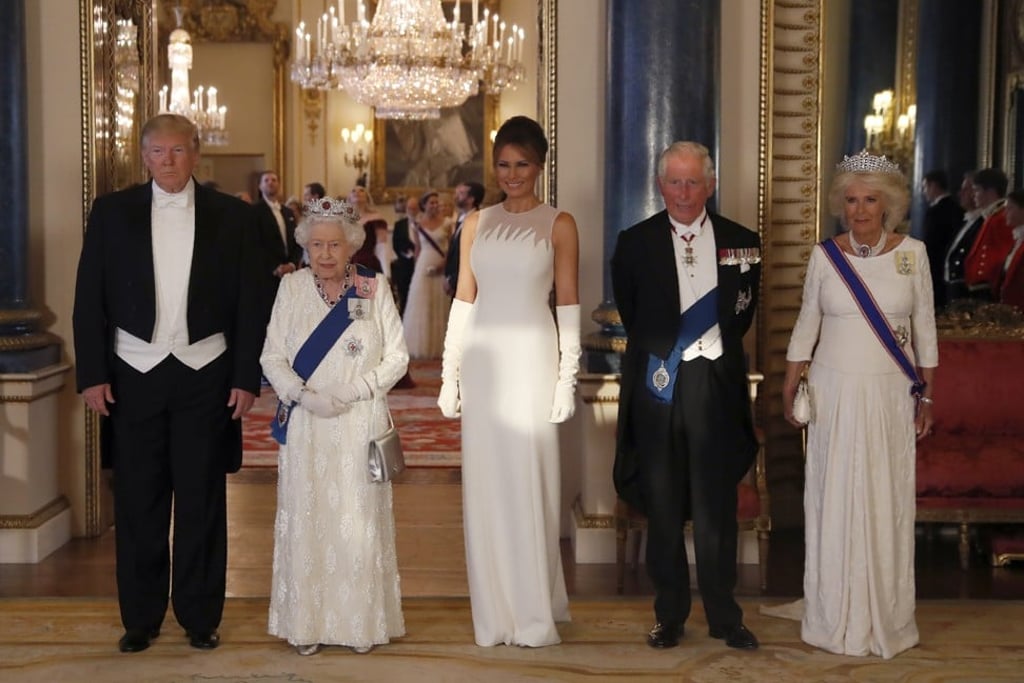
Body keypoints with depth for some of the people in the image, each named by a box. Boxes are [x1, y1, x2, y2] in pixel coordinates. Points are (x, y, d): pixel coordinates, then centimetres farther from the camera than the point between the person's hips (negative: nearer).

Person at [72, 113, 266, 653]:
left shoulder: (232, 217, 2)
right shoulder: (111, 212, 3)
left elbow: (250, 304, 2)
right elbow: (89, 300, 3)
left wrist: (246, 378, -3)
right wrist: (92, 374, -3)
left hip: (206, 374, 0)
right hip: (134, 376, 1)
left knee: (202, 502, 6)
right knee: (138, 502, 6)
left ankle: (200, 617, 18)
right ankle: (140, 618, 19)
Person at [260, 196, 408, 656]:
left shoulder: (374, 288, 1)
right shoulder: (292, 287, 4)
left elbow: (397, 356, 0)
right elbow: (272, 356, 3)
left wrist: (351, 392, -12)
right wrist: (302, 394, -13)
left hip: (360, 424, -1)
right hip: (306, 427, 1)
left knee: (359, 520, 2)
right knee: (307, 519, 2)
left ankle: (362, 623, 12)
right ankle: (308, 624, 11)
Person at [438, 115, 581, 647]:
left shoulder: (558, 225, 2)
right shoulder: (477, 224, 11)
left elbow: (568, 304, 0)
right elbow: (463, 300, 11)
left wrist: (567, 377, -7)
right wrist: (450, 374, 5)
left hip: (532, 359, -3)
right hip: (482, 360, 3)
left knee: (529, 481, -3)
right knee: (485, 484, 5)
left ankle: (535, 614, 6)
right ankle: (495, 614, 13)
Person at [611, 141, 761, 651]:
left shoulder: (741, 243, 4)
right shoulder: (635, 243, 3)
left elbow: (742, 313, 12)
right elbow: (631, 315, 10)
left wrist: (716, 348, 8)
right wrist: (657, 353, 9)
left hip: (715, 384, 0)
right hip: (656, 384, 0)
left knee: (716, 508, 3)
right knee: (662, 508, 6)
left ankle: (724, 617, 12)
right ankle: (669, 614, 16)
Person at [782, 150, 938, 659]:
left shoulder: (912, 253, -2)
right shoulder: (824, 255, 0)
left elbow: (924, 328, 4)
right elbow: (806, 325, 7)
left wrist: (927, 395, 3)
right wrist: (789, 389, 4)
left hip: (891, 393, 0)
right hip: (834, 392, 0)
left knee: (887, 502, 5)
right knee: (833, 500, 5)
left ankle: (886, 617, 19)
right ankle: (836, 617, 17)